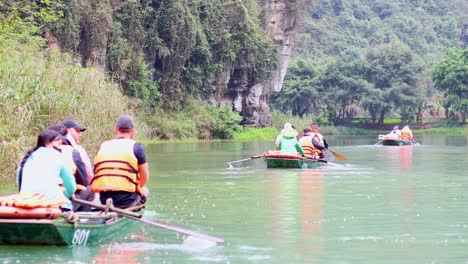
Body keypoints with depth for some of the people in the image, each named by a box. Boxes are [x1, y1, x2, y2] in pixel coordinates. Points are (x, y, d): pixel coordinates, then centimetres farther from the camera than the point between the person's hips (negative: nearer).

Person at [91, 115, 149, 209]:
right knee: (144, 191, 26)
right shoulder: (135, 146, 0)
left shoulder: (103, 146, 12)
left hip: (104, 201, 4)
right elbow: (144, 179, 1)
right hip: (126, 201, -4)